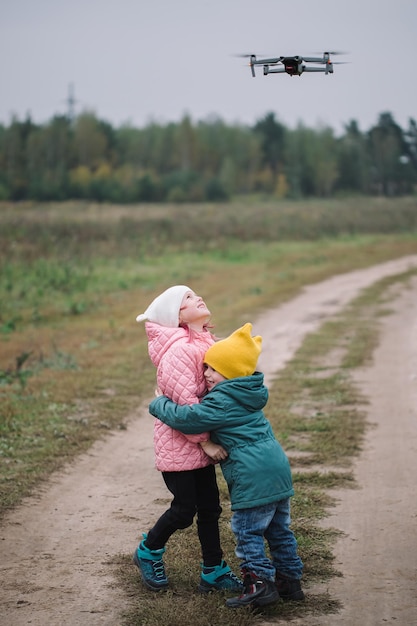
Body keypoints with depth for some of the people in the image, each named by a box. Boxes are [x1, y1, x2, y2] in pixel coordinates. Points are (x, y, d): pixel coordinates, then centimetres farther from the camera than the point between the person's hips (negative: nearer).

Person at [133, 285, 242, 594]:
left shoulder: (206, 343, 8)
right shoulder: (179, 350, -21)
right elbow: (185, 401, -23)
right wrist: (205, 442, -19)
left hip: (200, 442, 8)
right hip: (177, 441, -8)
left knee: (209, 506, 12)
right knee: (184, 508, 1)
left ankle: (214, 571, 22)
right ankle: (148, 552, 26)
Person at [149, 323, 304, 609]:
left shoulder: (222, 401, -14)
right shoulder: (247, 393, 15)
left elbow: (187, 418, -18)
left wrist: (159, 403, -2)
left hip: (252, 476, -10)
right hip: (278, 468, 10)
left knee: (248, 531, 1)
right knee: (279, 528, 17)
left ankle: (260, 583, 3)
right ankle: (290, 579, 24)